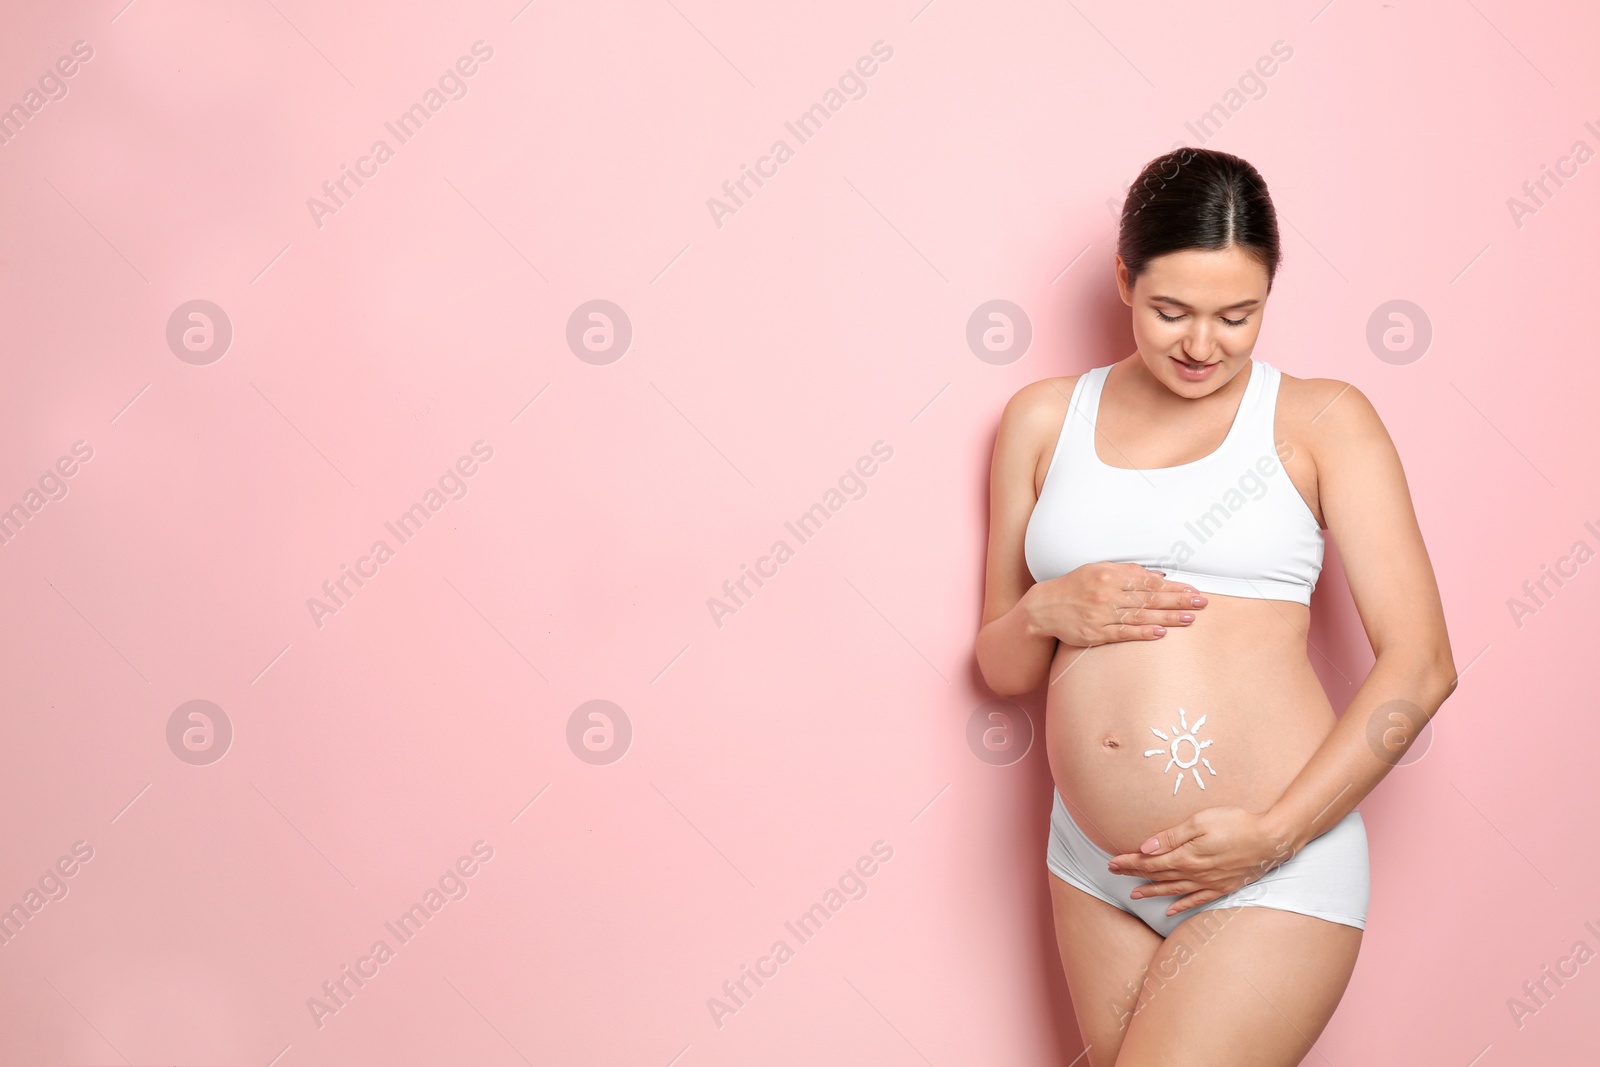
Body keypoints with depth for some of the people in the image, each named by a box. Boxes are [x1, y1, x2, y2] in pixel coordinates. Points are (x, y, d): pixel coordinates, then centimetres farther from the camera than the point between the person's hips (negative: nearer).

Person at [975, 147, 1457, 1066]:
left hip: (1276, 871, -4)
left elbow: (1420, 662, -6)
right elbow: (1002, 667, 15)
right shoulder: (1044, 420, 9)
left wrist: (1274, 833, -14)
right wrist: (1047, 612, -8)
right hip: (1096, 868, 4)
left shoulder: (1320, 421, 1)